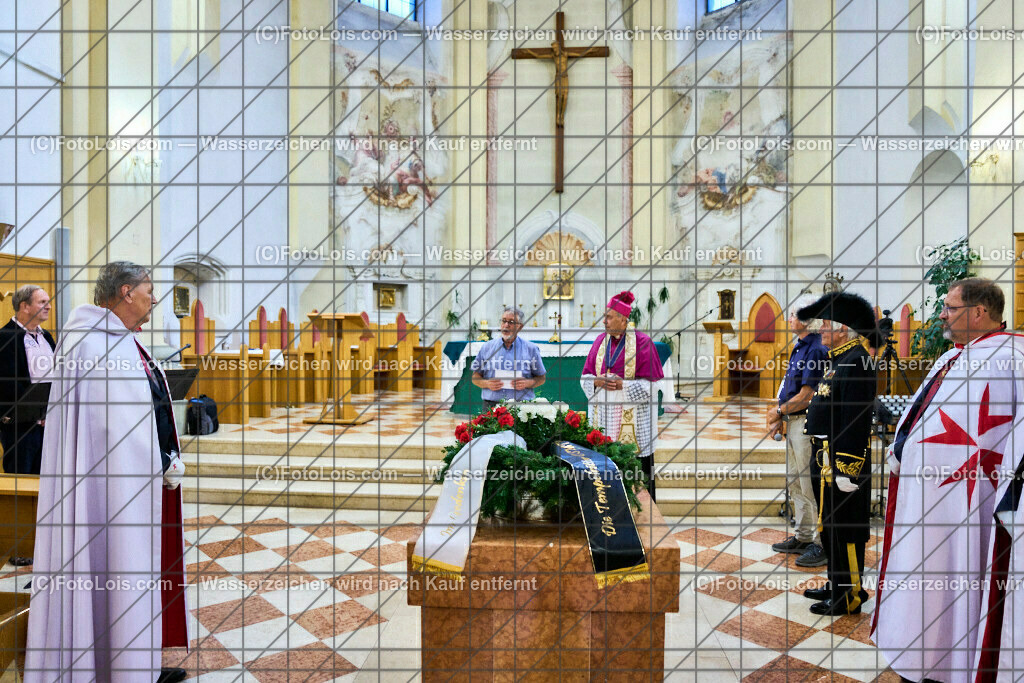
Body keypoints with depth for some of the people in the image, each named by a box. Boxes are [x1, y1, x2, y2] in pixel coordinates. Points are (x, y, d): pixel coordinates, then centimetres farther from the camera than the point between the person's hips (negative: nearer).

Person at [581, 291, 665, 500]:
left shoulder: (642, 342, -5)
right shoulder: (600, 340, 9)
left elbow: (649, 383, -6)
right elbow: (586, 377, 11)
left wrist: (622, 385, -18)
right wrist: (598, 381, -10)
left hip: (632, 416, -4)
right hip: (603, 414, 4)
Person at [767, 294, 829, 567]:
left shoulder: (816, 349, -16)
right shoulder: (799, 347, 15)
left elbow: (807, 395, -20)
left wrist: (779, 410, -8)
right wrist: (780, 418, 12)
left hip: (807, 422, -10)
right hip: (793, 422, 10)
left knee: (812, 484, -3)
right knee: (796, 482, 16)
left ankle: (823, 544, 9)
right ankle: (802, 537, 28)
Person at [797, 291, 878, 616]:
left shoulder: (855, 362, -19)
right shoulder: (840, 360, 14)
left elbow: (856, 420, -23)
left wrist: (846, 469, -23)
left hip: (844, 460, -10)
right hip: (830, 458, 11)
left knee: (843, 529, 2)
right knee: (830, 525, 19)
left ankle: (848, 598, 16)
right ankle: (837, 584, 34)